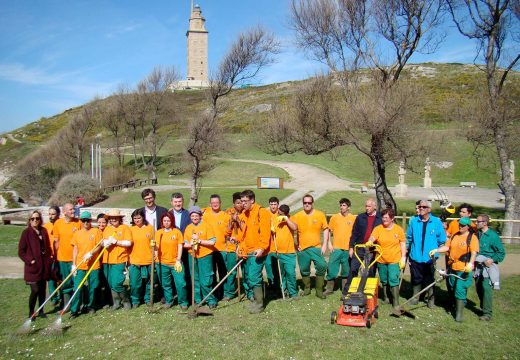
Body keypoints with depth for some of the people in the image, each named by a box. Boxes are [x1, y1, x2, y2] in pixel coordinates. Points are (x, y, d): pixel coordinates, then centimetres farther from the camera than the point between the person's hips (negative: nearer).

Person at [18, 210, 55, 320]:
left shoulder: (44, 231, 6)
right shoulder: (26, 232, -7)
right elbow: (21, 251, -6)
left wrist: (50, 258, 4)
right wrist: (30, 260, -14)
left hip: (44, 265, 5)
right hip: (33, 266, -5)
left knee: (42, 289, 11)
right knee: (35, 290, -7)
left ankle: (41, 310, 25)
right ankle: (31, 312, 10)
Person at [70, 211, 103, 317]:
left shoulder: (96, 231, 0)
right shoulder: (77, 233, 8)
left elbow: (99, 246, -3)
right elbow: (75, 249, 8)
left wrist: (90, 253, -20)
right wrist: (73, 264, 2)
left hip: (94, 264, -1)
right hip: (80, 266, 2)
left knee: (93, 287, 7)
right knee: (77, 288, -2)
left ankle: (90, 306, 23)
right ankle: (74, 310, 5)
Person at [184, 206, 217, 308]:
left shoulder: (206, 226, -4)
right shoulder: (188, 228, 10)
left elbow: (212, 242, -9)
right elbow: (185, 244, 11)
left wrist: (199, 241, -15)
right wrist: (190, 244, -10)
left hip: (205, 256, -4)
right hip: (193, 257, 5)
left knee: (205, 281, -7)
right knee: (195, 280, 10)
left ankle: (211, 300, 9)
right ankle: (197, 300, 22)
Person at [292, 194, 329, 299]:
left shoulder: (320, 215, -2)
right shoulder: (297, 216, -2)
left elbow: (325, 229, 4)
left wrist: (324, 245, -2)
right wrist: (295, 244, 0)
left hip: (316, 247, -1)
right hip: (302, 248, 1)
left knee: (322, 266, -12)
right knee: (304, 270, 8)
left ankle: (319, 290, 4)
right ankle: (307, 288, 30)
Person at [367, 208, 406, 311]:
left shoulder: (399, 229, -1)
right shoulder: (378, 228, 1)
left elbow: (403, 244, 2)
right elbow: (372, 237, -15)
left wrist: (403, 258, -4)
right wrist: (370, 241, -38)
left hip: (394, 261, -3)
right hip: (381, 260, 3)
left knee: (393, 281, -9)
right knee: (384, 281, 14)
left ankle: (396, 303, -4)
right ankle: (385, 299, 31)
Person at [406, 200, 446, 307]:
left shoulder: (436, 222, -6)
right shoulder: (413, 221, -1)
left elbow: (442, 239, 3)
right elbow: (409, 237, 9)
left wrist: (434, 249, 7)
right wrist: (408, 250, 10)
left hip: (430, 258, -1)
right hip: (415, 257, 1)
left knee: (430, 280, 10)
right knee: (416, 278, 12)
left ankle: (431, 299, 24)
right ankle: (415, 297, 27)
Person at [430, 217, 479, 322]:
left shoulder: (472, 237, -8)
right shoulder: (455, 236, 11)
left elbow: (474, 252, -18)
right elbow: (447, 247, 9)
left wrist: (471, 263, -33)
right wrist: (436, 250, -6)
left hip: (464, 269, -6)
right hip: (452, 268, 6)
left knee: (460, 291, -7)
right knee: (453, 289, 15)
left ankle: (459, 314, 2)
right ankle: (456, 307, 33)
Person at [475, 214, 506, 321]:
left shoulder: (493, 235, -13)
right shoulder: (478, 234, 5)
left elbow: (501, 252, -8)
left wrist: (492, 260, -18)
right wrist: (474, 259, 4)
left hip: (488, 265, -6)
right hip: (479, 265, 6)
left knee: (486, 287, -11)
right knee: (478, 286, 10)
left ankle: (487, 313, -3)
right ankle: (484, 307, 29)